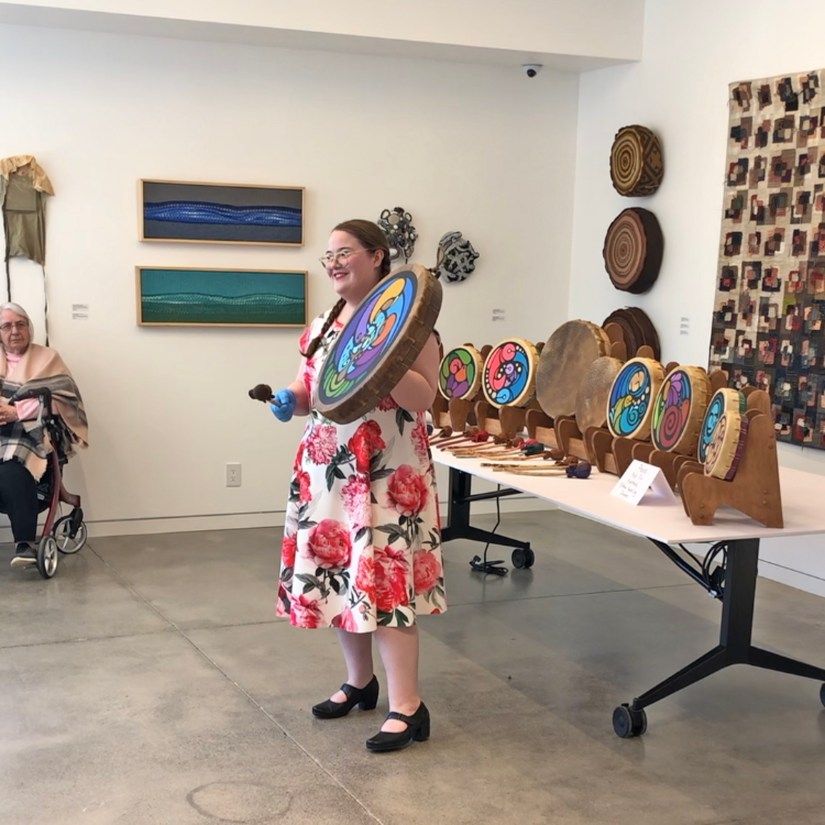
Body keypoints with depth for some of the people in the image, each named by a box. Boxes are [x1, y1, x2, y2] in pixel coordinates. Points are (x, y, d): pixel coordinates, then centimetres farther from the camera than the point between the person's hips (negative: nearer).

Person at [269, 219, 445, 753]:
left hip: (387, 472, -7)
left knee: (383, 578, -10)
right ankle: (360, 682, 29)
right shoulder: (323, 324, 13)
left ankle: (408, 708, -3)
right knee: (336, 574, 11)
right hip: (327, 470, 8)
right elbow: (310, 387, 19)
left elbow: (423, 398, -14)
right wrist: (290, 399, -3)